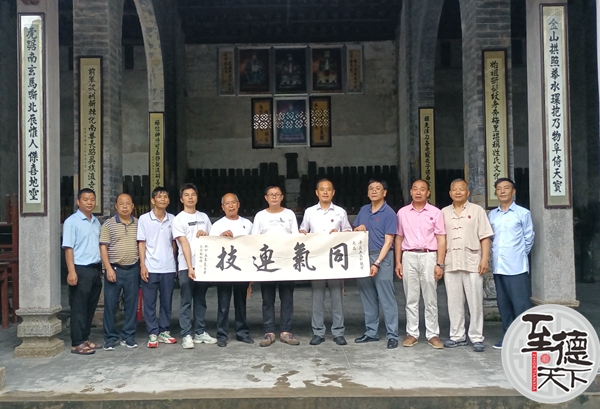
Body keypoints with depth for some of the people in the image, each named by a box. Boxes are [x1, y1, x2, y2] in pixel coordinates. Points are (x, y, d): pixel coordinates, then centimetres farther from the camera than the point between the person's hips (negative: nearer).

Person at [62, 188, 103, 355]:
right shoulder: (71, 221, -7)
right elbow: (68, 248, -12)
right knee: (79, 308, -2)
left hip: (95, 269, 7)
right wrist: (71, 272, -19)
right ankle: (77, 343, 4)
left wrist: (100, 269, 14)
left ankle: (85, 339, 22)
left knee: (91, 307, 12)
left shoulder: (96, 222, 13)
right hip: (81, 269, -7)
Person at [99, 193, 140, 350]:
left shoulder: (138, 224, 7)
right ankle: (111, 338, 14)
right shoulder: (108, 224, -1)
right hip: (114, 268, -2)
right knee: (110, 304, 2)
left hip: (133, 269, 2)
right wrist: (109, 268, -12)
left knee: (131, 304, 7)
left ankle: (128, 337, 18)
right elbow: (103, 248, -4)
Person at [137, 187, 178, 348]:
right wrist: (142, 265, -7)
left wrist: (175, 263, 7)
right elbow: (141, 243, 0)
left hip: (168, 268, 3)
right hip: (150, 268, -2)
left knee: (166, 302, 9)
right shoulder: (144, 219, -1)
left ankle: (164, 332, 19)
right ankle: (153, 334, 10)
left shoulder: (172, 219, 7)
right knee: (149, 303, 2)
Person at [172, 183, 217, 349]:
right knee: (186, 301, -1)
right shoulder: (178, 219, -2)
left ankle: (200, 332, 19)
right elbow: (184, 244, -11)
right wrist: (189, 267, -19)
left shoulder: (204, 217, 13)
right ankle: (186, 335, 4)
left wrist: (206, 235, -4)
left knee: (201, 300, 11)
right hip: (186, 266, -4)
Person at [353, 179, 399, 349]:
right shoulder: (363, 210, 11)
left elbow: (388, 241, -12)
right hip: (363, 256, 6)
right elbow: (354, 232, 22)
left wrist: (377, 263, -19)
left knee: (386, 298, -5)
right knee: (367, 298, 11)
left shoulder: (389, 213, -7)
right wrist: (357, 229, -3)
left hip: (382, 258, -6)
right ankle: (371, 332, 21)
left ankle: (392, 335, 0)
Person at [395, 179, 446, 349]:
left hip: (429, 256, -1)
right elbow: (399, 238, 11)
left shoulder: (435, 212, 2)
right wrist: (398, 262, 5)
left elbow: (441, 240, 0)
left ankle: (433, 334, 11)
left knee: (430, 299, 4)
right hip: (409, 257, 2)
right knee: (411, 299, 7)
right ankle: (412, 333, 14)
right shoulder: (402, 212, 7)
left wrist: (440, 264, -6)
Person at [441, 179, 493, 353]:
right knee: (454, 301, 7)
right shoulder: (444, 212, 12)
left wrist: (485, 259, -9)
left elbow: (484, 237, 0)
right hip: (451, 263, 3)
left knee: (475, 301, 0)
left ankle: (477, 338, 7)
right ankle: (457, 336, 17)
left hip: (472, 262, -3)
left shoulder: (477, 210, 4)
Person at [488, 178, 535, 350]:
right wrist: (496, 253, 8)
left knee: (521, 303, -4)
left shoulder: (523, 213, -3)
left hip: (516, 267, -5)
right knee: (503, 303, 11)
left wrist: (519, 255, 8)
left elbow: (529, 238, 2)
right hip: (498, 266, 5)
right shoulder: (492, 215, 9)